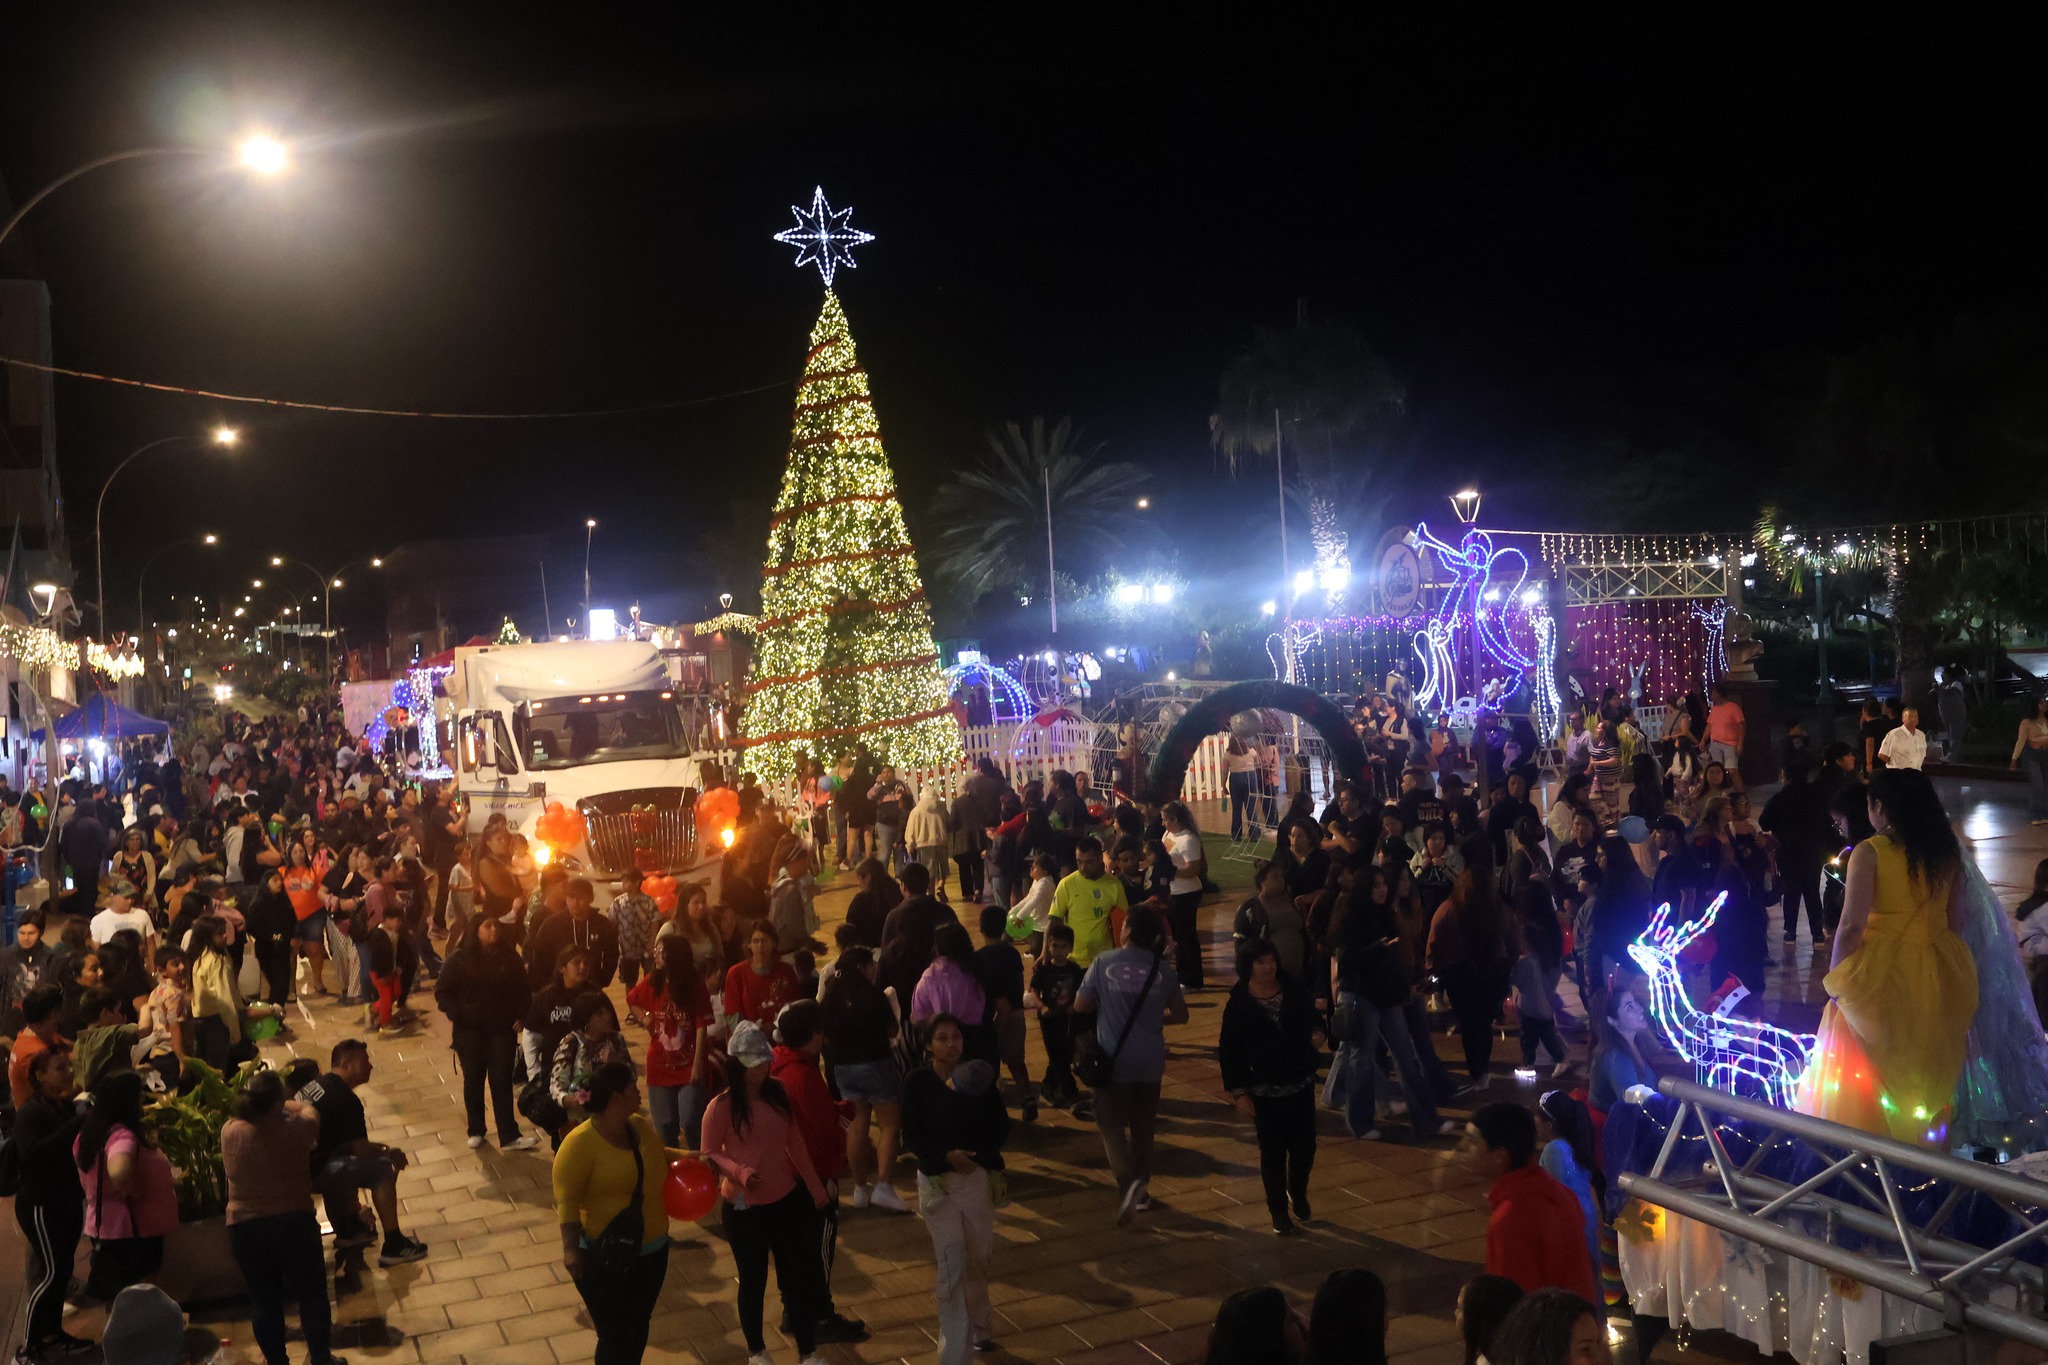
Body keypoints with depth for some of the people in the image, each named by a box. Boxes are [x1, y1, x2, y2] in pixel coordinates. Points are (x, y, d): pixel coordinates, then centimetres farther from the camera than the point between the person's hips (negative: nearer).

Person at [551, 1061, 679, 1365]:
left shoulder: (640, 1125, 2)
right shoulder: (581, 1142, -21)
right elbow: (567, 1200, -22)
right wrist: (571, 1249, -32)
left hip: (651, 1251, 7)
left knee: (638, 1331, 19)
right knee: (617, 1336, 1)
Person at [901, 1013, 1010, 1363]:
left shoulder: (978, 1077, -3)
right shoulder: (917, 1082, -8)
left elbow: (1001, 1127, -1)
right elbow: (912, 1137, -9)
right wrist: (946, 1155, -24)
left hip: (978, 1177, 3)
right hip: (937, 1180, -2)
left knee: (978, 1259, 15)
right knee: (952, 1265, -6)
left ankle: (979, 1327, 39)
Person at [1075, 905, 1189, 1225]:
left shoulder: (1104, 962, -10)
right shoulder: (1163, 968, -4)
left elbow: (1081, 1006, -6)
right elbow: (1180, 1015, 3)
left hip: (1114, 1059, -3)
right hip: (1150, 1060, 3)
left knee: (1111, 1122, 7)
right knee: (1143, 1125, 17)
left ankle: (1128, 1180, -16)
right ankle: (1140, 1191, 26)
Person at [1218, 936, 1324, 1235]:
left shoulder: (1293, 989, -4)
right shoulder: (1239, 1003, -11)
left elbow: (1312, 1018, 11)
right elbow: (1228, 1051, -8)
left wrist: (1317, 1033, -13)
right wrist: (1239, 1093, -11)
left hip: (1301, 1084, 3)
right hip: (1265, 1090, -3)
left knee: (1305, 1147, 8)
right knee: (1273, 1153, 6)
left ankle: (1297, 1193, 38)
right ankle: (1279, 1211, 25)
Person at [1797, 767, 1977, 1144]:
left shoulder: (1870, 852, -14)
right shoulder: (1947, 853, 2)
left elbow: (1852, 925, -18)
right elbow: (1956, 922, 7)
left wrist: (1835, 981, -7)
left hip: (1880, 973, -5)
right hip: (1938, 981, 5)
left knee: (1862, 1075, 10)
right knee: (1928, 1075, 18)